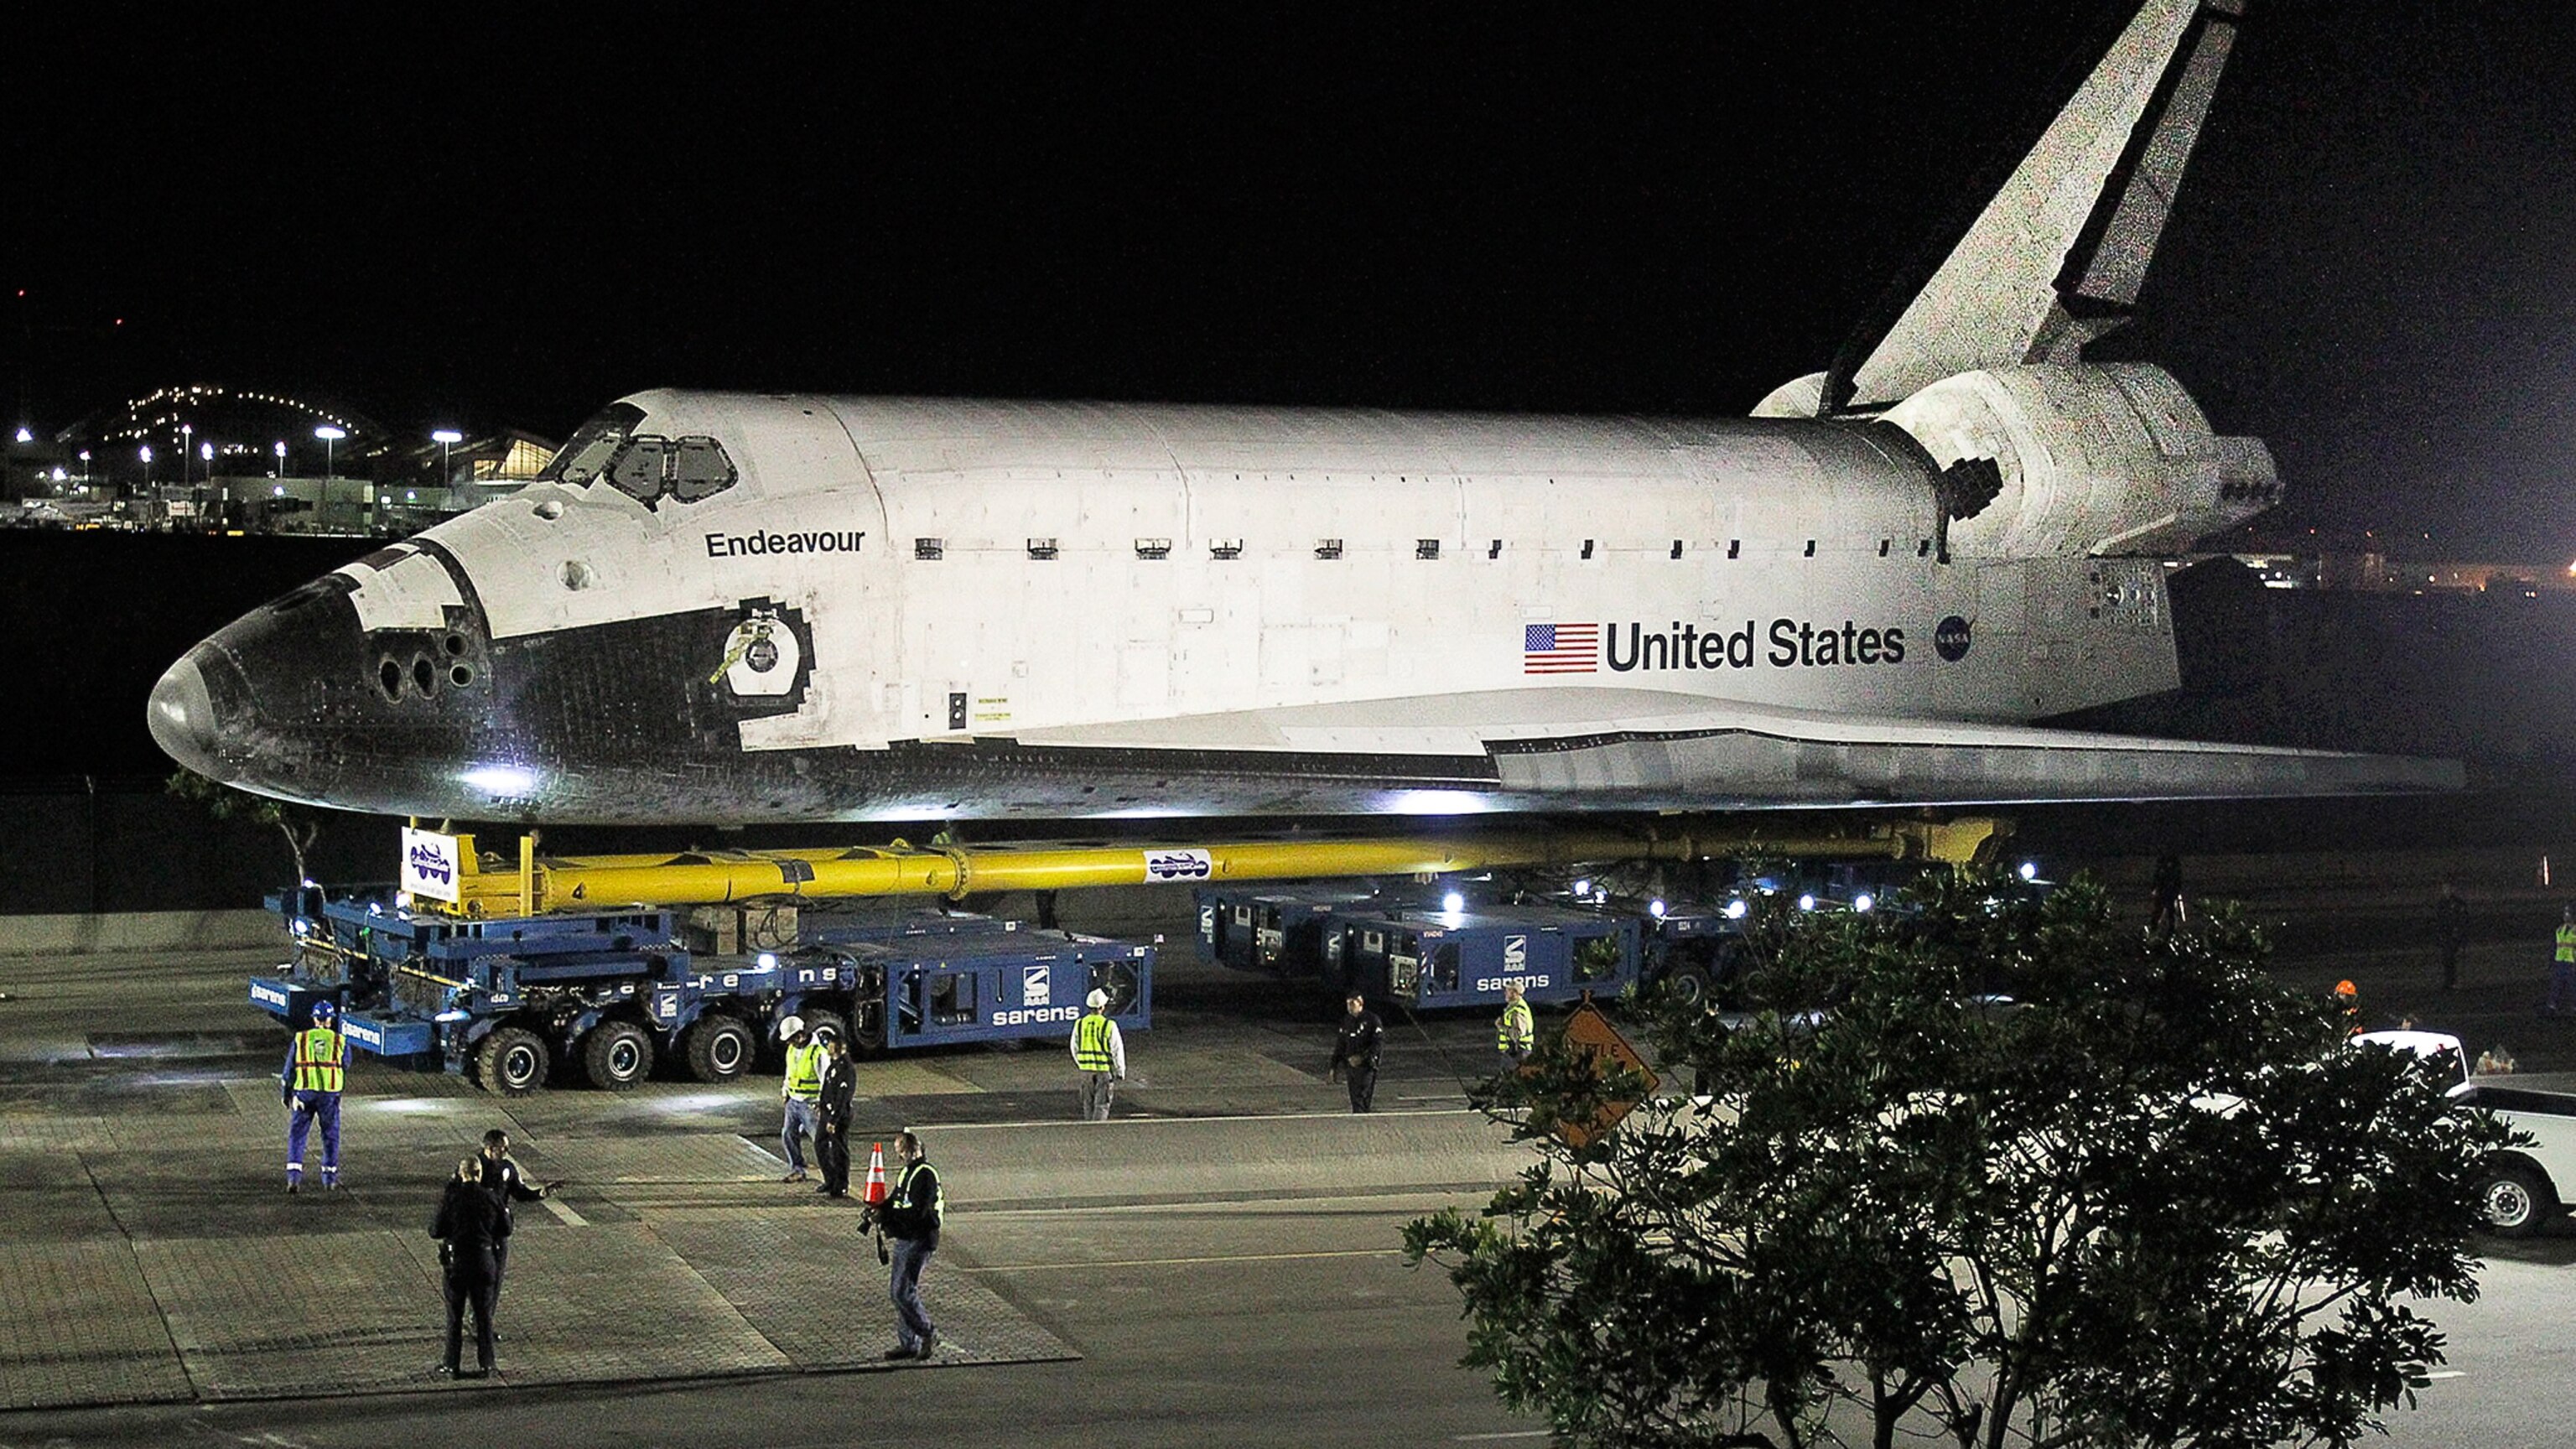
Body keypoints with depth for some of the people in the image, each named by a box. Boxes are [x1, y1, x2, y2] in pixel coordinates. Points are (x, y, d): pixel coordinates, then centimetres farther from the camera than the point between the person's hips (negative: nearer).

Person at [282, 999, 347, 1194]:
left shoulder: (300, 1039, 2)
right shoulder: (340, 1041, 1)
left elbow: (289, 1069, 4)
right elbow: (346, 1067, 13)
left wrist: (286, 1094, 13)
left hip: (304, 1092, 0)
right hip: (330, 1094, 0)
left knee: (297, 1134, 4)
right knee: (330, 1135, 13)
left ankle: (294, 1176, -10)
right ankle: (329, 1177, 18)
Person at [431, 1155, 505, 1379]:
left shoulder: (451, 1199, -9)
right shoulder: (491, 1200, -2)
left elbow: (436, 1232, -7)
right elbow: (505, 1232, 4)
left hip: (457, 1261, -2)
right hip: (485, 1260, 2)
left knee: (455, 1316, 8)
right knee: (484, 1315, 10)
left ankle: (452, 1365, 10)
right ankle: (485, 1365, 11)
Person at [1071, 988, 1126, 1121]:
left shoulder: (1080, 1024, -1)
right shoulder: (1109, 1026, -14)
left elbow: (1075, 1048, 10)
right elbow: (1117, 1050, -11)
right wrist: (1120, 1071, -1)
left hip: (1086, 1069, 4)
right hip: (1105, 1069, -4)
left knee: (1088, 1102, 17)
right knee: (1102, 1103, 0)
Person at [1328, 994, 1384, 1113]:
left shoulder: (1371, 1019, -7)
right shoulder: (1347, 1020, 12)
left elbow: (1380, 1042, -12)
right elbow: (1340, 1044, 19)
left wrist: (1362, 1057, -19)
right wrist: (1334, 1066, 14)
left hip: (1366, 1066, -6)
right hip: (1350, 1065, 6)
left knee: (1363, 1099, -14)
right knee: (1355, 1101, 7)